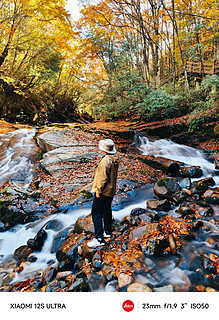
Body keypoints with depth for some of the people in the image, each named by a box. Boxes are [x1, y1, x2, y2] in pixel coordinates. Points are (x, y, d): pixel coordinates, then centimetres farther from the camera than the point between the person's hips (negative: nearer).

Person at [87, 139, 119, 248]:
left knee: (96, 213, -5)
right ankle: (107, 231, 37)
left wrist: (98, 190, -16)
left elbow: (103, 177, -23)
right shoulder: (115, 159, 6)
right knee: (107, 210, 22)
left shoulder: (105, 160, -23)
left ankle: (99, 238, -4)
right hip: (111, 191, 10)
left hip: (103, 192, -10)